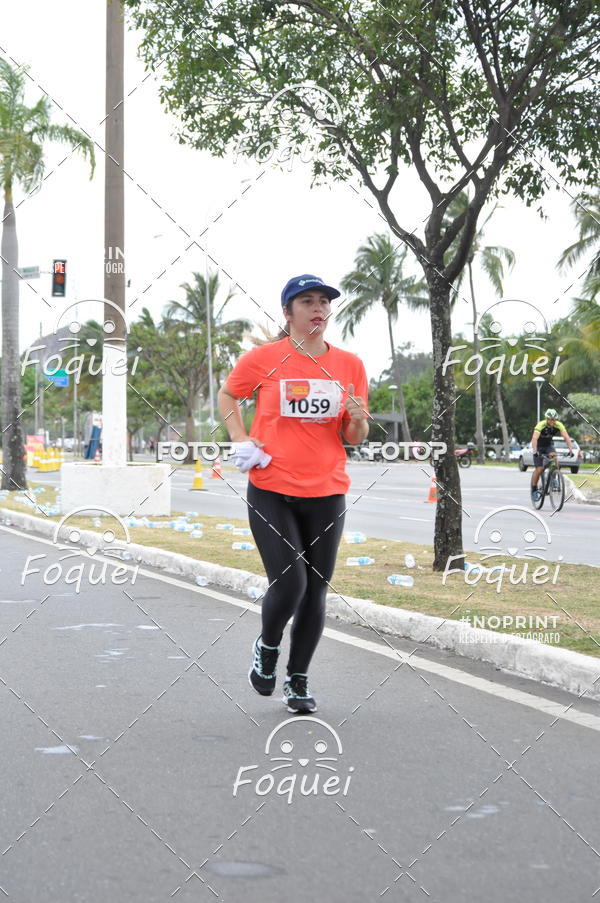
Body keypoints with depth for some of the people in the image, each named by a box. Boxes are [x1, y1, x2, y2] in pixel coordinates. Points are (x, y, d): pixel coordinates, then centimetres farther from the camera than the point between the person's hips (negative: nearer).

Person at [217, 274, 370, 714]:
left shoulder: (350, 364, 5)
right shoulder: (264, 358, -3)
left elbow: (355, 438, 11)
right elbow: (227, 396, 14)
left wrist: (357, 420, -11)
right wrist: (241, 443, 1)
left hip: (327, 494, 3)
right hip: (271, 491, -3)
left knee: (315, 591, 6)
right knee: (289, 583, -12)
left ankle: (298, 680, 23)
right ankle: (267, 645, 21)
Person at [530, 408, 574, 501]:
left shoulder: (558, 425, -20)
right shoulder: (541, 425, -30)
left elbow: (566, 437, -26)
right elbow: (534, 439, -42)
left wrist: (571, 450, -39)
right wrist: (535, 451, -56)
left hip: (548, 445, 3)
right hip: (539, 446, -3)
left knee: (553, 456, -29)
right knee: (539, 469, -13)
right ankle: (534, 490, 3)